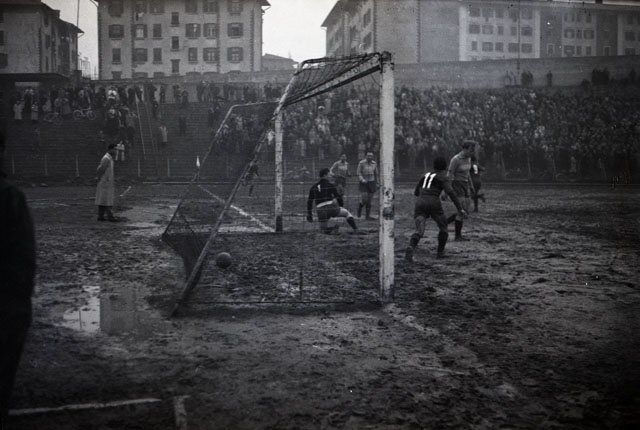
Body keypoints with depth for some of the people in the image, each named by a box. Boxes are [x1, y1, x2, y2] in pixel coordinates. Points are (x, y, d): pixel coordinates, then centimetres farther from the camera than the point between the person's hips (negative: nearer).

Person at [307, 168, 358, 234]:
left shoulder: (314, 187, 13)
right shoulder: (330, 185, 3)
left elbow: (309, 202, 11)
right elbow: (338, 197, 0)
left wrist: (309, 214, 15)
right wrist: (341, 206, 18)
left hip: (320, 210, 2)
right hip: (331, 207, -2)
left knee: (324, 230, 19)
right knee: (347, 213, 21)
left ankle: (332, 229, -14)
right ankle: (356, 230, 5)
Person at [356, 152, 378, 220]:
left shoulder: (374, 164, 2)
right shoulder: (361, 163, -10)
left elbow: (376, 174, 11)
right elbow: (358, 173, -7)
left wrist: (377, 183, 11)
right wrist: (362, 180, -23)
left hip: (372, 183, 3)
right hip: (364, 184, -3)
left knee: (369, 200, 3)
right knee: (364, 200, -11)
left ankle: (368, 215, 9)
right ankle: (360, 208, 21)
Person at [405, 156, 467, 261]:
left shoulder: (426, 175, 23)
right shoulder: (443, 178, 8)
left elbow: (416, 192, 26)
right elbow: (450, 192, -9)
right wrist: (460, 208, -12)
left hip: (419, 203, 4)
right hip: (433, 203, -4)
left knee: (419, 231, -7)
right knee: (443, 227, 20)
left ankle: (410, 248, -36)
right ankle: (440, 252, 22)